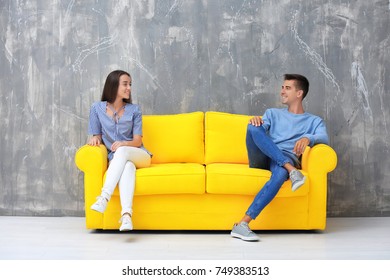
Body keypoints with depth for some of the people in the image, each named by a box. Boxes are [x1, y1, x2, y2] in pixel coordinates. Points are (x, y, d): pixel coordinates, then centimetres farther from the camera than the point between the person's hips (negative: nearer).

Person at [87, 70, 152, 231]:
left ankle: (104, 197, -51)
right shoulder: (97, 108, 4)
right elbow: (97, 135, 10)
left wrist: (123, 144, -22)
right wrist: (95, 138, -14)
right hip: (115, 159, -1)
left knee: (122, 152, -36)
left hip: (139, 156, 1)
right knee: (127, 166, -38)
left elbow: (137, 141, -1)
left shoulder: (134, 110, 4)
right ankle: (126, 214, -59)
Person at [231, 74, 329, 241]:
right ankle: (292, 170, -38)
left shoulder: (314, 121, 21)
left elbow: (324, 138, -2)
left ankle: (242, 224, -46)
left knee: (281, 172, -41)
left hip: (286, 158, -2)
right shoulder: (273, 113, 28)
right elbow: (259, 130, 8)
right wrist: (256, 121, -17)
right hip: (262, 158, 2)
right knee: (254, 126, -28)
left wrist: (308, 138, -26)